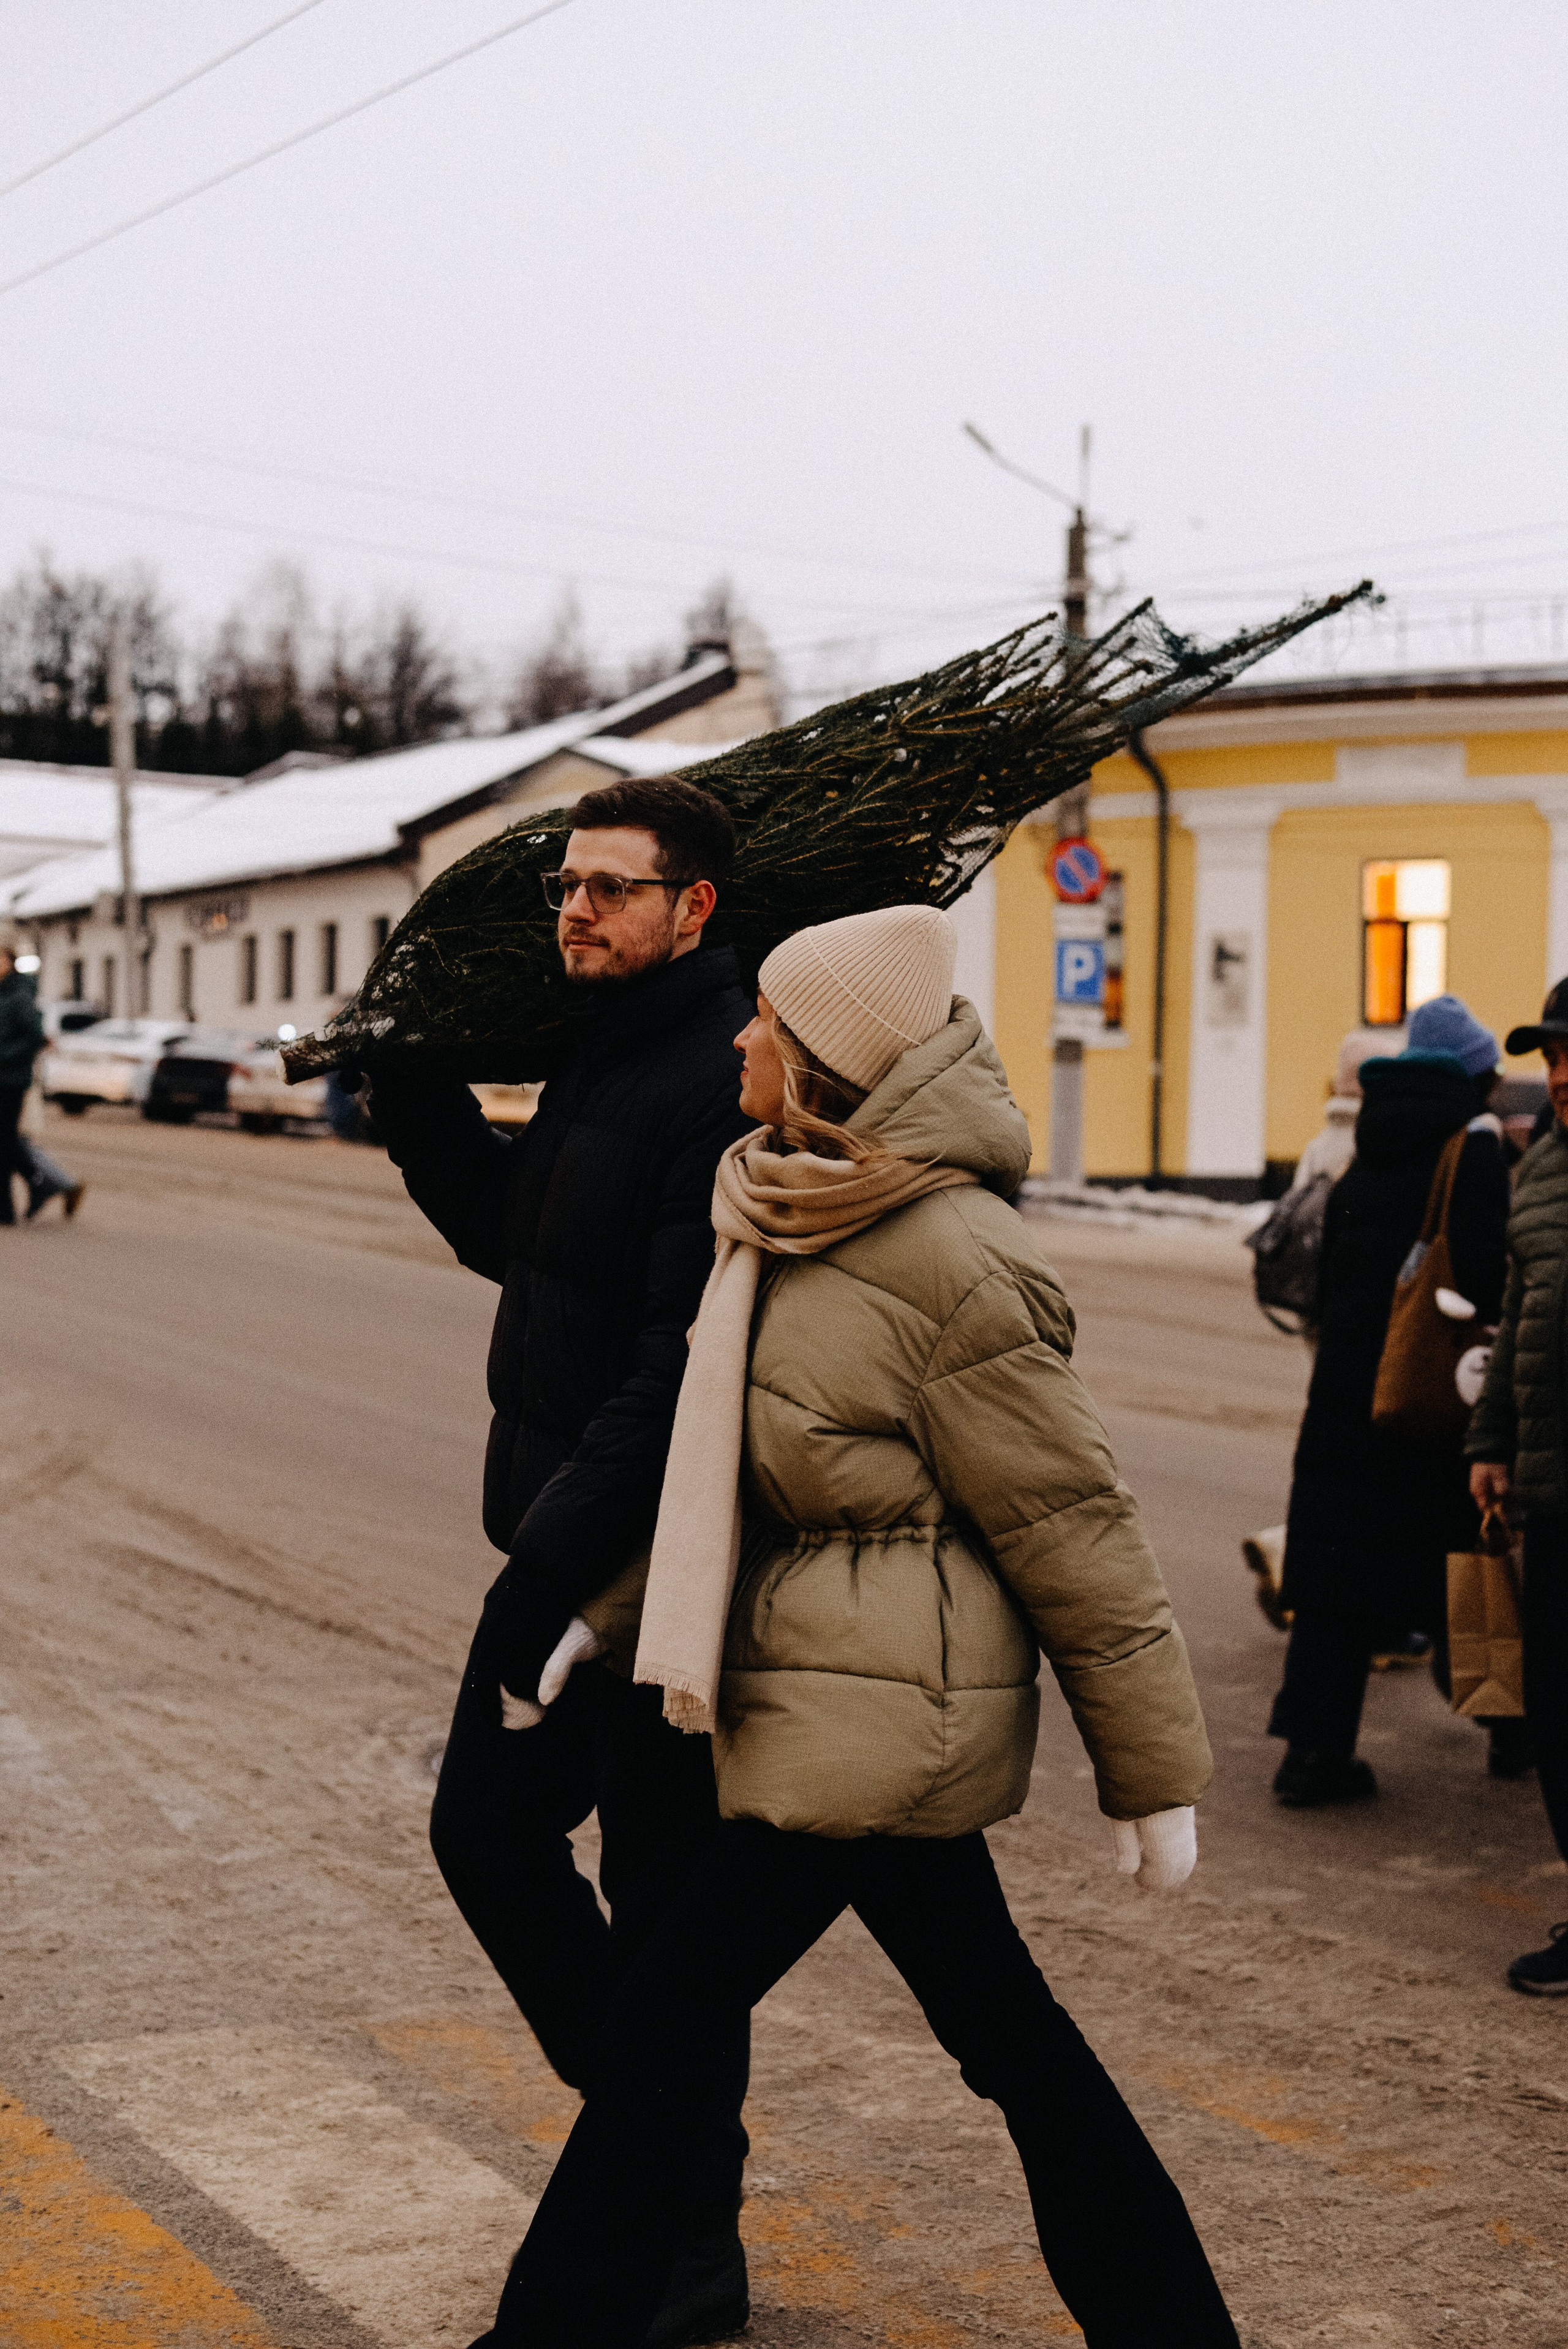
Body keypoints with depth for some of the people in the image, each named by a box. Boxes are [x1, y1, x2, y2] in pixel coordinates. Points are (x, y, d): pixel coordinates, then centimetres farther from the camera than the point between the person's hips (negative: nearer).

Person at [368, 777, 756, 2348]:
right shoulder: (600, 1062, 12)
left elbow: (683, 1364, -26)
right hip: (561, 1553, 10)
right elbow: (505, 1233, 25)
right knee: (487, 1826, 17)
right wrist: (414, 1100, 14)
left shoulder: (722, 1085, -20)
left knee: (661, 1897, 3)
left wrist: (567, 1557, -27)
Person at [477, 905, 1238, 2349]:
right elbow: (726, 1452, 19)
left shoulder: (953, 1266, -19)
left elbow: (1077, 1534, -15)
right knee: (1007, 2035, 17)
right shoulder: (796, 1210, 9)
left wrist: (1152, 1775, -9)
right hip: (882, 1714, 9)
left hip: (878, 1711, -9)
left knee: (665, 2026, 0)